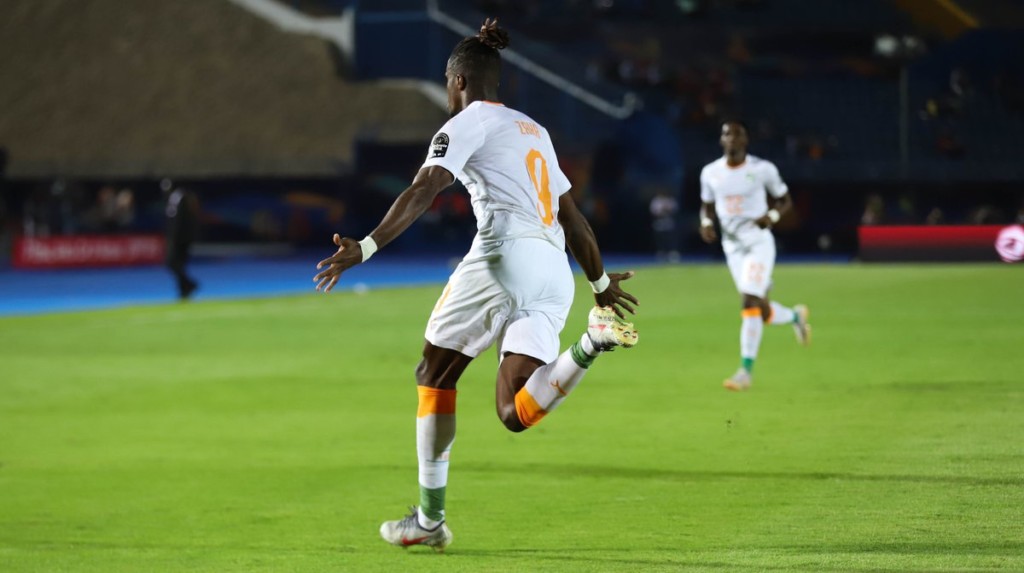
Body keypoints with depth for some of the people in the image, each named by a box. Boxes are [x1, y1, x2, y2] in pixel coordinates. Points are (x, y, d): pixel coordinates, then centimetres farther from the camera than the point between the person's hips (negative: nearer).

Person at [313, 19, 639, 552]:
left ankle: (430, 518, 7)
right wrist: (601, 283, 41)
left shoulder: (467, 124, 5)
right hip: (554, 273, 7)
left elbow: (422, 191, -11)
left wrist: (366, 248, -19)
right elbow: (570, 214, 32)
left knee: (434, 374, 9)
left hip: (506, 257, -7)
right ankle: (591, 340, -26)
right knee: (516, 413, -4)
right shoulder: (533, 130, 29)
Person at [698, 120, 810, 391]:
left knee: (750, 302, -17)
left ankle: (746, 370, -13)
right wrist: (706, 223, -5)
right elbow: (707, 206, 17)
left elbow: (785, 200, 4)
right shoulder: (710, 173, 3)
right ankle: (794, 316, 41)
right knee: (762, 311, 6)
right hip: (732, 246, 4)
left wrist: (771, 216, -16)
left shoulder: (762, 169, -6)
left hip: (759, 242, -4)